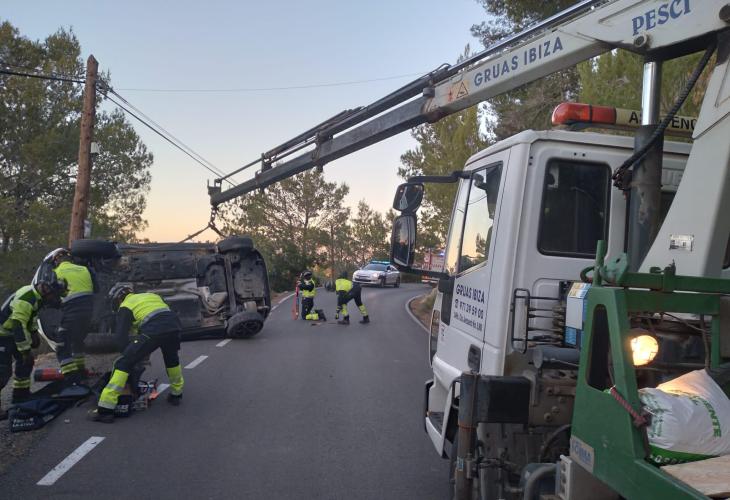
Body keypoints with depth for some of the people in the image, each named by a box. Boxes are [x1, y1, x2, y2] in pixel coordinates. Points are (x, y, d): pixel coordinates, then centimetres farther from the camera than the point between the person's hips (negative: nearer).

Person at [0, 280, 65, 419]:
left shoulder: (36, 295, 2)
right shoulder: (25, 299, -29)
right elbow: (18, 326, -30)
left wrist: (34, 332, 11)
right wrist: (25, 350, -26)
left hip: (12, 333, 10)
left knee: (25, 362, 13)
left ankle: (20, 397, 23)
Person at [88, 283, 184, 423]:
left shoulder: (125, 306, 18)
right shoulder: (153, 295, 34)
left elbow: (120, 336, 9)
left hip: (152, 331, -5)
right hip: (174, 325, 5)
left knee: (124, 363, 4)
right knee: (171, 358, 34)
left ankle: (105, 409, 0)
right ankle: (176, 394, 45)